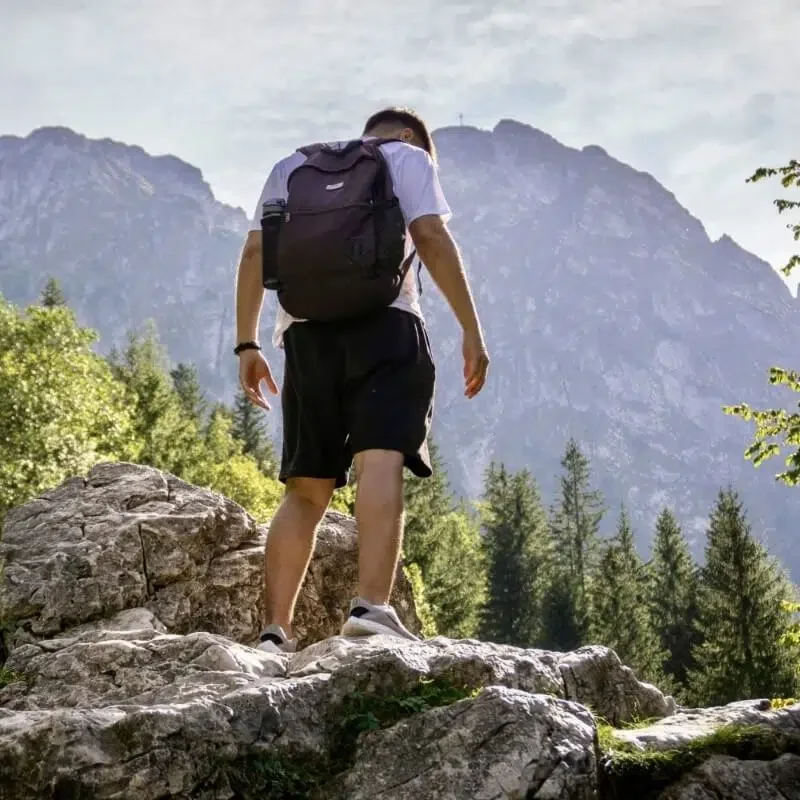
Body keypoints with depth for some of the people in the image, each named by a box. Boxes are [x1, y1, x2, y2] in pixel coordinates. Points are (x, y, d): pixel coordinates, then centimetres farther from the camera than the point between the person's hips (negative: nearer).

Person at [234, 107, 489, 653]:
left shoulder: (292, 167, 28)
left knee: (306, 488, 6)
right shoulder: (407, 157, 15)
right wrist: (472, 331, -4)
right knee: (381, 461, -16)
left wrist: (247, 345, 16)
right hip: (384, 321, -4)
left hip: (306, 331, 4)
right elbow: (432, 239, -1)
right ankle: (371, 607, -33)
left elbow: (255, 253, 17)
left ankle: (276, 630, -2)